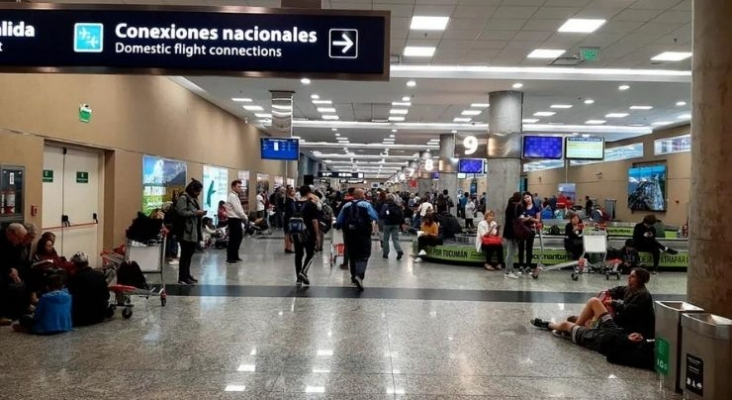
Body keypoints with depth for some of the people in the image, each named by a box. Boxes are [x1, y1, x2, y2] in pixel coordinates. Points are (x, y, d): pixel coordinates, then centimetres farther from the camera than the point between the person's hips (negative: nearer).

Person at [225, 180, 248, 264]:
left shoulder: (235, 196, 17)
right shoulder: (232, 196, -14)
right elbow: (238, 210, -17)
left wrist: (244, 218, 7)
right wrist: (246, 218, -7)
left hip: (237, 220, 10)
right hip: (234, 220, -10)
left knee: (238, 238, 15)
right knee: (233, 239, -5)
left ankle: (235, 256, 23)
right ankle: (230, 258, 1)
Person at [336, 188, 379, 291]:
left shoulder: (346, 206, 6)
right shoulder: (366, 204, -5)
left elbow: (339, 221, 4)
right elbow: (375, 218, -12)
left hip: (349, 235, 4)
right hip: (363, 235, -4)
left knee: (352, 256, 17)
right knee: (364, 256, -2)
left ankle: (354, 276, 28)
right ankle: (359, 276, -22)